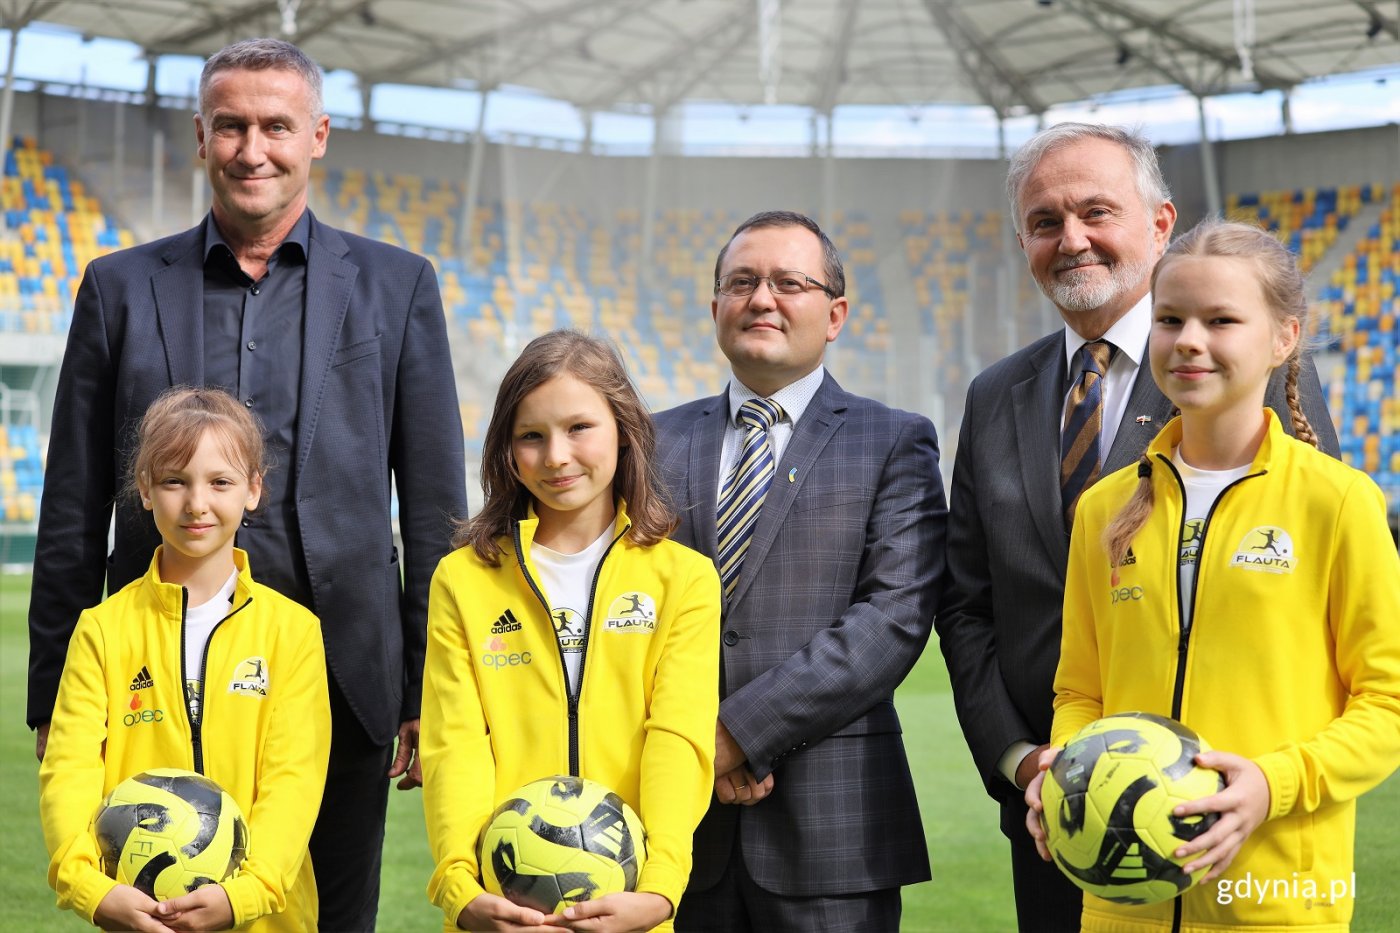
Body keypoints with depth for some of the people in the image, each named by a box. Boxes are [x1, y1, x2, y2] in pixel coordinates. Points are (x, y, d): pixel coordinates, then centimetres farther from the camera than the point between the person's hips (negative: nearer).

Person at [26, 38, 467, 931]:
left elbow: (435, 507, 4)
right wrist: (56, 699, 4)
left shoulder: (398, 285, 5)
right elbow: (73, 514, 7)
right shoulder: (122, 287, 7)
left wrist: (432, 695, 0)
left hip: (341, 680, 0)